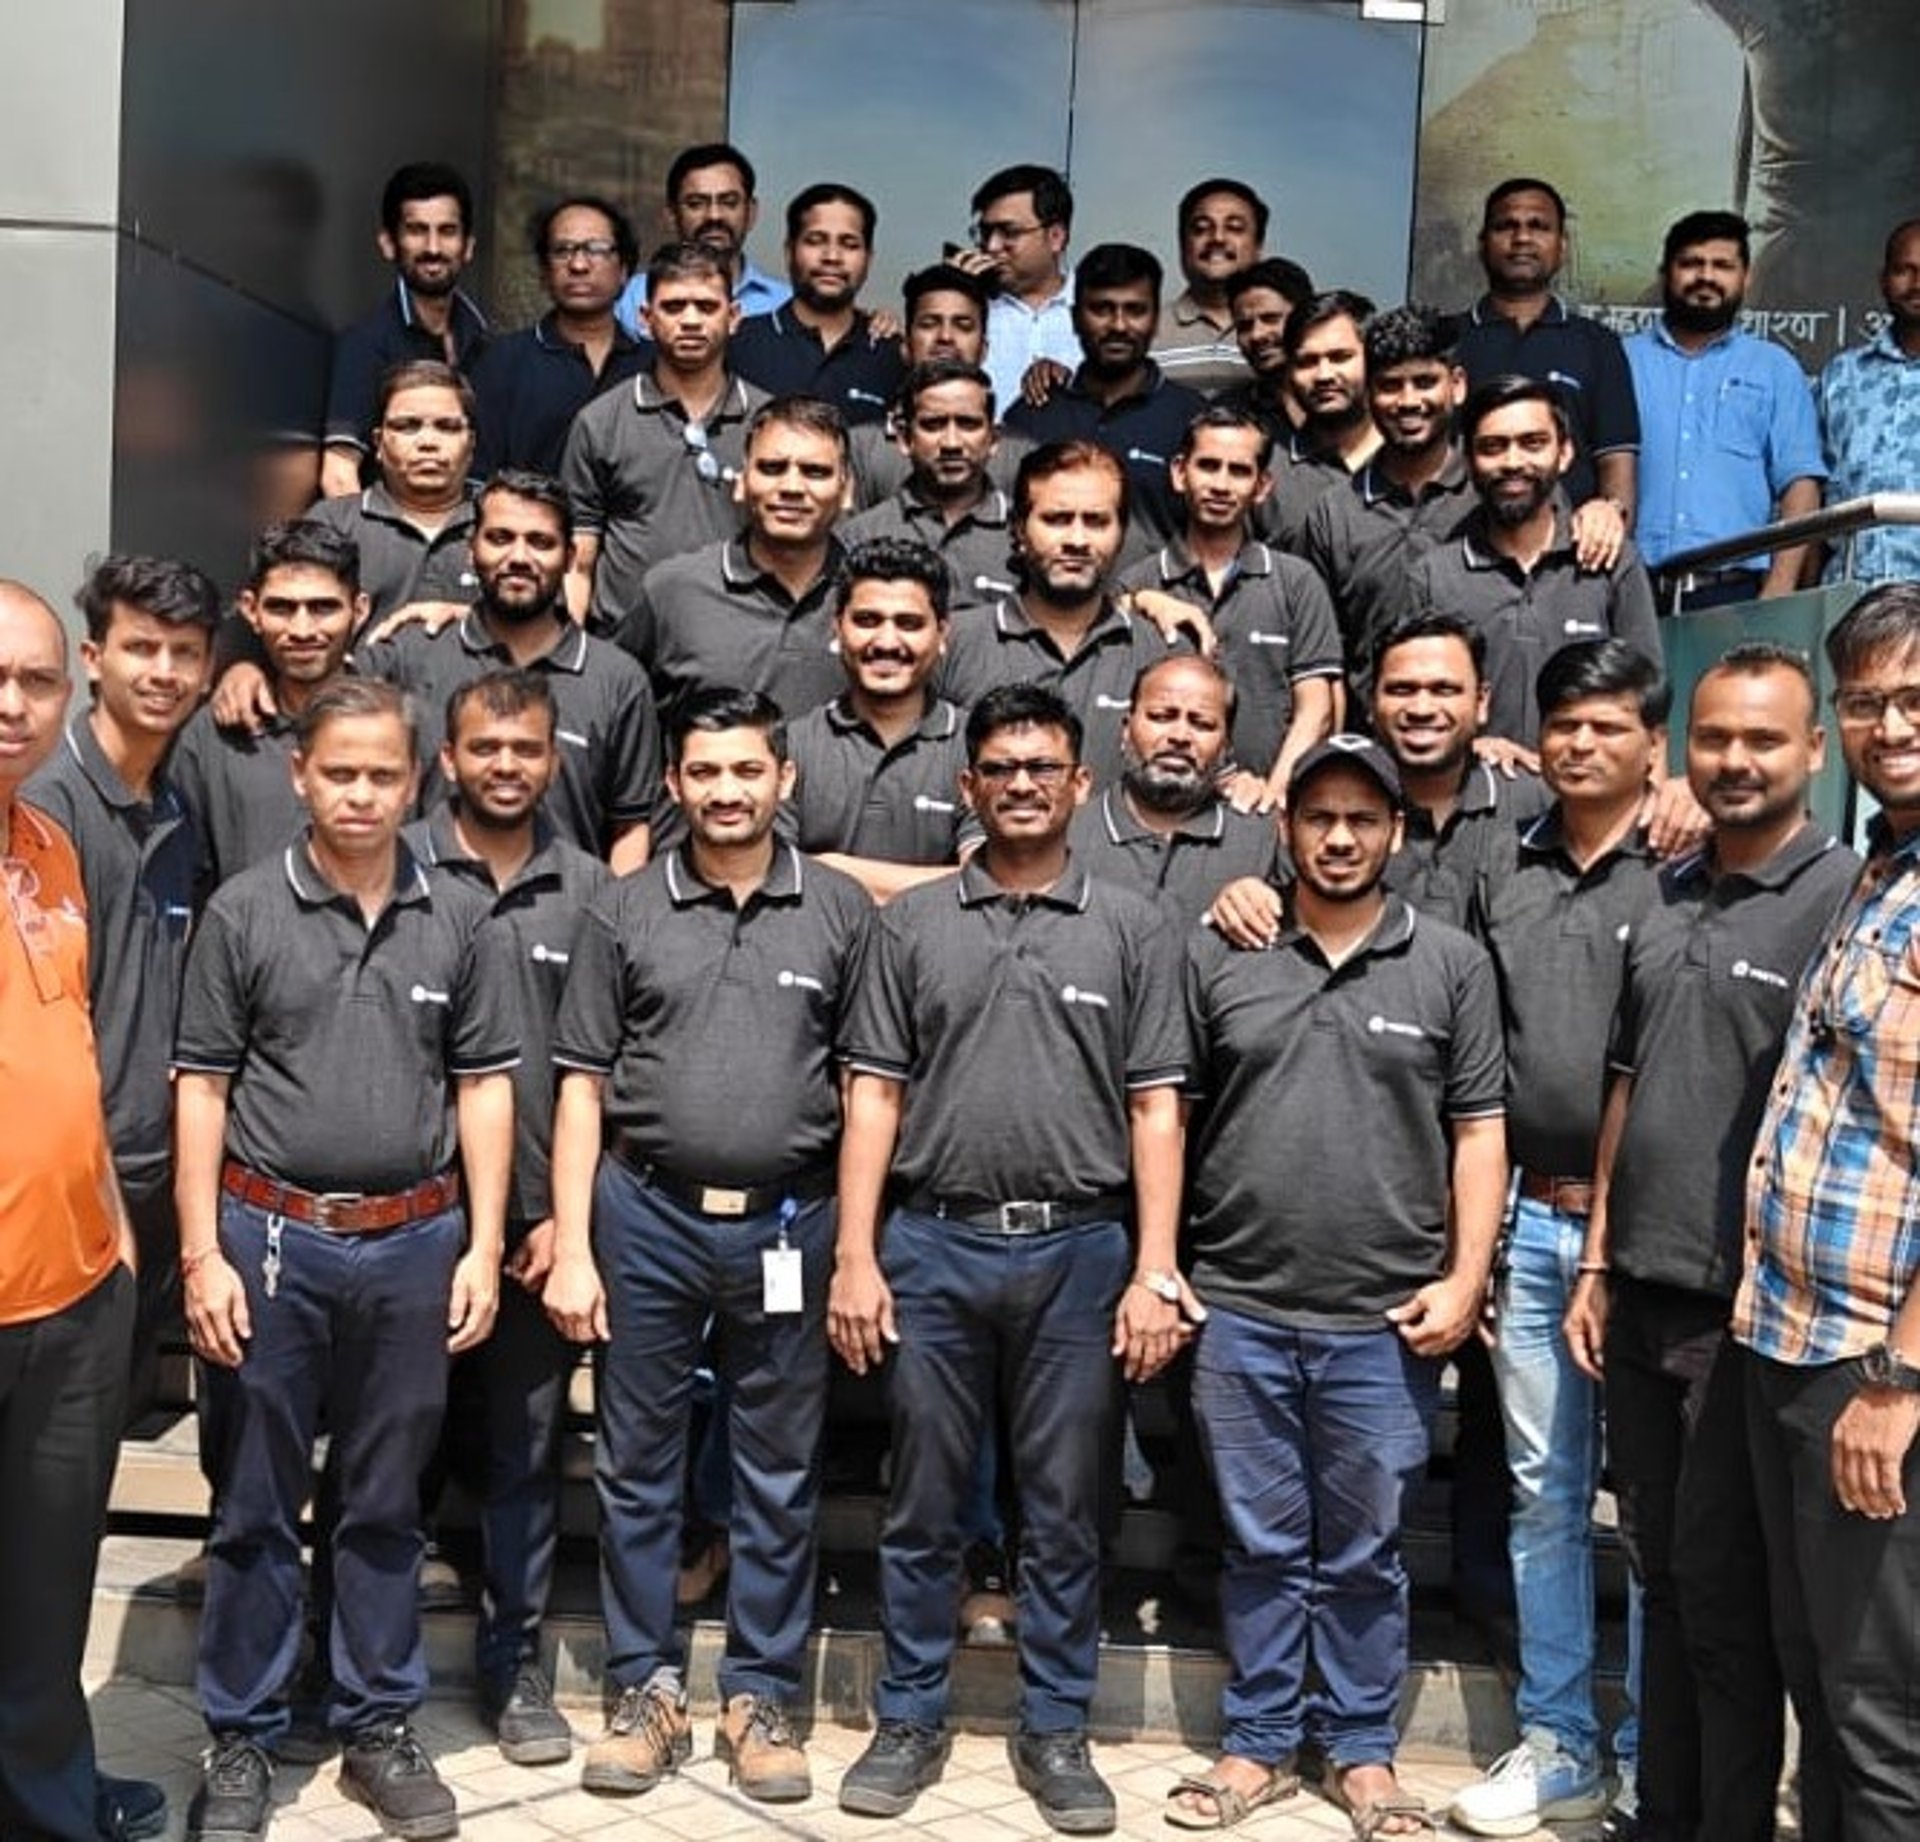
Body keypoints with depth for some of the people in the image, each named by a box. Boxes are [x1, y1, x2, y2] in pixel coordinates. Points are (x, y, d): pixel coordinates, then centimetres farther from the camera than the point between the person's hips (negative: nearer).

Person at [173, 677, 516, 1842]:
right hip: (271, 1237, -1)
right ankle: (242, 1738, 22)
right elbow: (202, 1087, -1)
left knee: (388, 1504, 12)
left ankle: (380, 1726, 26)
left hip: (414, 1243, 1)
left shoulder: (458, 919, 3)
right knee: (257, 1507, 9)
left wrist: (483, 1248, -1)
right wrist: (201, 1254, -7)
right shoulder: (243, 912, -2)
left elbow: (485, 1086, 5)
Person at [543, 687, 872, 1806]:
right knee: (638, 1468, 10)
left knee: (780, 1478, 9)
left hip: (787, 1223, 0)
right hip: (647, 1218, 1)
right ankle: (648, 1690, 24)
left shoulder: (841, 911, 1)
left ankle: (763, 1697, 23)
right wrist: (571, 1247, -3)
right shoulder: (627, 913, 2)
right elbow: (583, 1086, 3)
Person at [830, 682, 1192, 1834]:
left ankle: (1057, 1731, 22)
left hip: (1080, 1251, 0)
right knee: (925, 1504, 10)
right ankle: (911, 1720, 24)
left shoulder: (1133, 930, 4)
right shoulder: (914, 923, 6)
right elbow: (875, 1094, 4)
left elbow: (1156, 1109, 1)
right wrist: (855, 1256, -3)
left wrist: (1155, 1270, -6)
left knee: (1066, 1512, 9)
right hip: (932, 1244, 1)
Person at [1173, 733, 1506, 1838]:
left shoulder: (1452, 964, 3)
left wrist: (1464, 1279, -4)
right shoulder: (1217, 954, 3)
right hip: (1240, 1314, 1)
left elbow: (1479, 1131, 3)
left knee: (1365, 1554, 11)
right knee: (1262, 1548, 12)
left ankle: (1362, 1749, 27)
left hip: (1386, 1323, 0)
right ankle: (1261, 1742, 27)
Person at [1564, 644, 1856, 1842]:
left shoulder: (1845, 898, -9)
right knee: (1662, 1572, 15)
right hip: (1644, 1296, 6)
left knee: (1720, 1586, 3)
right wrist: (1598, 1261, 13)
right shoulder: (1667, 899, 11)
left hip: (1749, 1307, -6)